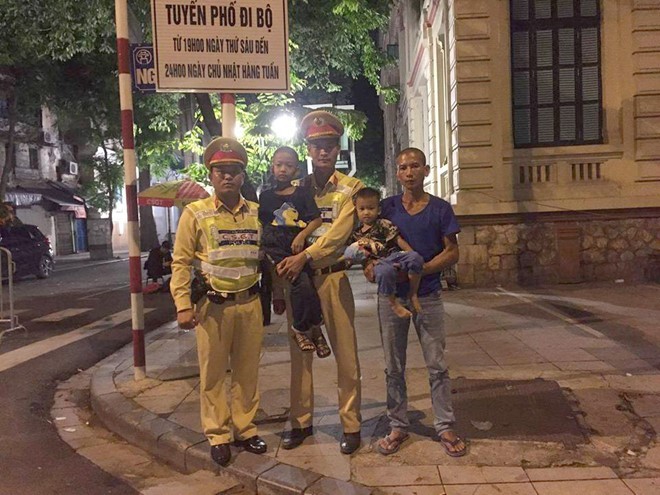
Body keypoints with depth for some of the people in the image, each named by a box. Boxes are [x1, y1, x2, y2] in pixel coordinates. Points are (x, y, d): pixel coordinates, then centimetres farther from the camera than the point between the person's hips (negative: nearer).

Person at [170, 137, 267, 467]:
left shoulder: (257, 213, 7)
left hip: (250, 303, 3)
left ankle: (245, 429, 27)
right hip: (212, 305, -2)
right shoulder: (195, 213, -2)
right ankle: (218, 436, 21)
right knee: (213, 373, 6)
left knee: (247, 371, 11)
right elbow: (181, 262, -3)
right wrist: (183, 305, -10)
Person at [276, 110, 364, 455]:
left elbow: (340, 231, -14)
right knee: (300, 354, 11)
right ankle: (300, 422, 25)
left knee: (345, 355, 3)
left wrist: (305, 256, -24)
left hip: (333, 277, -3)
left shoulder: (350, 188, 0)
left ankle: (350, 425, 17)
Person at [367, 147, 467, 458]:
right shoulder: (387, 207, 4)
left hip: (427, 296, -1)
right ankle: (398, 426, 22)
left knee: (437, 366, 5)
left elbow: (452, 252, -2)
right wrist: (370, 264, -16)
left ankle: (444, 426, 19)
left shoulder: (440, 209, 1)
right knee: (393, 367, 9)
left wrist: (419, 269, -16)